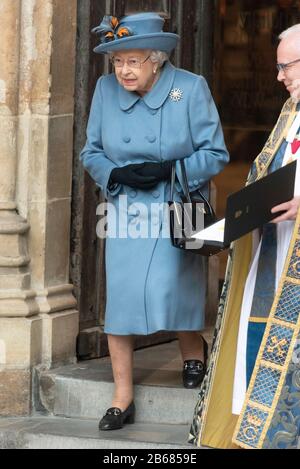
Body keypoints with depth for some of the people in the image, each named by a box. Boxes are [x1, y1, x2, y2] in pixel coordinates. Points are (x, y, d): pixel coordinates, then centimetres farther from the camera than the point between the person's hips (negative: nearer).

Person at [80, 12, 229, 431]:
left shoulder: (191, 89, -9)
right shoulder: (106, 89, 0)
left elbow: (215, 154, -6)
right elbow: (91, 153, 8)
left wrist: (168, 171, -18)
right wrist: (118, 175, -12)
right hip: (125, 212, 3)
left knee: (167, 290, -12)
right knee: (120, 297, -3)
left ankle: (194, 350, 24)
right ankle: (122, 398, 7)